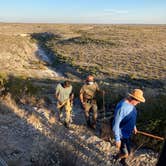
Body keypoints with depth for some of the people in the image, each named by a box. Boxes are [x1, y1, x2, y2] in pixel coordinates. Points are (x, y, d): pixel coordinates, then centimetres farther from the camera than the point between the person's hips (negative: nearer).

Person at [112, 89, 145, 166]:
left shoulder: (131, 104, -5)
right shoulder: (121, 107, -34)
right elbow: (116, 124, -29)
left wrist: (134, 126, 26)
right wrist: (117, 139, -24)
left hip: (128, 132, 9)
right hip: (121, 134, -8)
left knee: (127, 150, 25)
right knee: (126, 153, 2)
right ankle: (117, 157, 34)